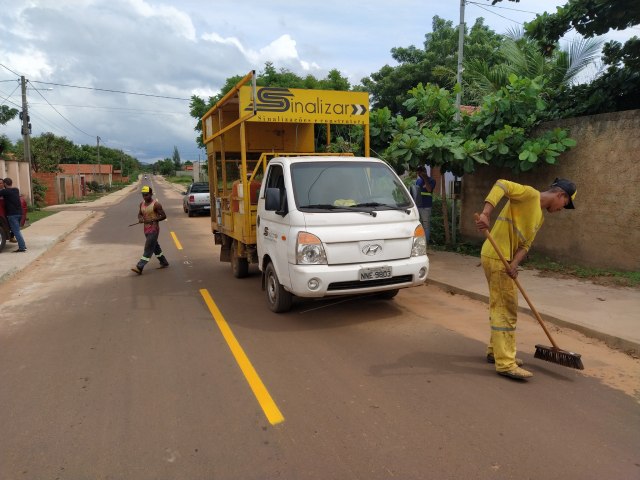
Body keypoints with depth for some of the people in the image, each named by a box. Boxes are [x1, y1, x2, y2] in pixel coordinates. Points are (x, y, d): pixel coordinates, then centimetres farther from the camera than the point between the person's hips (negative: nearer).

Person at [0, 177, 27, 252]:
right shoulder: (16, 190, 13)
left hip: (12, 214, -7)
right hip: (19, 213, 7)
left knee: (16, 231, -7)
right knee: (17, 230, 19)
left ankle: (22, 247, -11)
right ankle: (23, 245, 18)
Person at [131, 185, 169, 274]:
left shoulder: (156, 204, -14)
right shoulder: (142, 204, 7)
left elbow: (164, 216, -13)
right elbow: (140, 214, 18)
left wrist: (153, 220, -23)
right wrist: (140, 218, -5)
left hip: (154, 229, -8)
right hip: (146, 229, 8)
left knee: (148, 248, -9)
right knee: (155, 247, 18)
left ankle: (139, 267, -12)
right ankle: (164, 262, 32)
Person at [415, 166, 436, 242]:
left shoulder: (431, 180, -2)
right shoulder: (418, 180, 15)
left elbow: (429, 189, -21)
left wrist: (425, 178, -17)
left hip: (426, 207, -6)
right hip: (417, 206, 6)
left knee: (426, 225, -3)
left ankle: (426, 241, 1)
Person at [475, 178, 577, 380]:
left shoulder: (540, 216, 18)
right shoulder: (530, 194, -8)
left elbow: (525, 244, 7)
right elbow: (502, 185, -22)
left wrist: (514, 263, -12)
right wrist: (486, 213, -35)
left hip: (504, 259, 10)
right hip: (496, 258, -10)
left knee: (500, 306, 19)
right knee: (506, 310, -7)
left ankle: (496, 351, 33)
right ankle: (505, 363, -1)